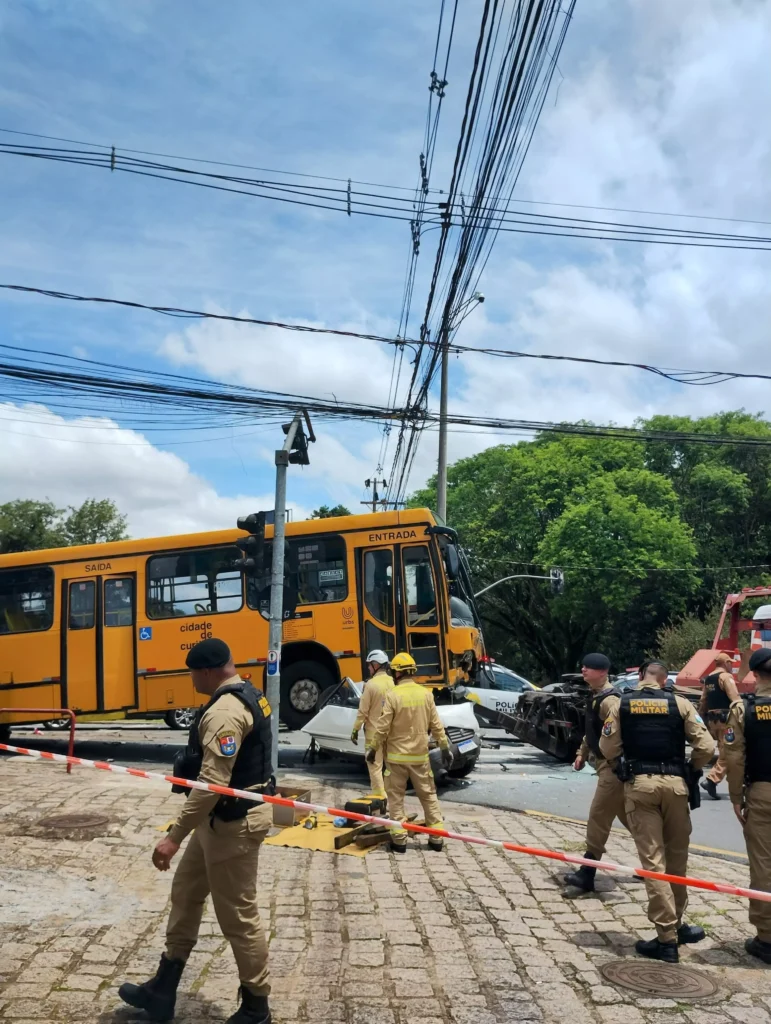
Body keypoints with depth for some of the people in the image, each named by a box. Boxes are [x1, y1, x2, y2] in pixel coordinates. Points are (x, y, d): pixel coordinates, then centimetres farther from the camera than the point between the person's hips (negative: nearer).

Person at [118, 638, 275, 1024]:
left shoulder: (224, 712, -24)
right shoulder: (247, 696, 8)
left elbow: (212, 783, -29)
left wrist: (174, 835, -27)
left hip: (233, 821, -11)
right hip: (225, 817, 11)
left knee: (238, 916, 3)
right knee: (185, 892, 19)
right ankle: (163, 990, 32)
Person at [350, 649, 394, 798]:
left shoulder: (371, 684, -16)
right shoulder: (393, 683, 0)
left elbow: (363, 711, -14)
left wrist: (355, 730, -4)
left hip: (374, 732, -6)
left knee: (375, 765, 1)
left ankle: (379, 796, 1)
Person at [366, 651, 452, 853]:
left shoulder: (392, 695, -14)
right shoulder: (426, 694, -2)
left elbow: (382, 727, -12)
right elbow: (436, 725, 3)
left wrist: (372, 749, 0)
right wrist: (445, 747, 13)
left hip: (396, 756, -4)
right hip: (420, 755, 4)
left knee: (396, 797, 7)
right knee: (428, 795, 13)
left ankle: (399, 840, 6)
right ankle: (436, 837, 14)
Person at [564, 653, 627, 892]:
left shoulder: (609, 700, -21)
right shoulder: (594, 696, 11)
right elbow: (591, 729, 23)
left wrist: (619, 764, -29)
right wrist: (582, 753, 21)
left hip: (614, 765, -11)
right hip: (605, 763, 11)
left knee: (598, 817, -7)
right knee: (627, 814, 19)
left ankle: (587, 874, -2)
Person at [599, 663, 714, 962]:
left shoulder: (622, 705, 3)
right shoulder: (680, 703, 1)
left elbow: (608, 749, 3)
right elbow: (706, 747, -2)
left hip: (638, 784, -1)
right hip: (674, 783, 1)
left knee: (653, 861, 1)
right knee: (676, 858, 17)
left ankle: (667, 938, 0)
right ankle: (675, 925, 29)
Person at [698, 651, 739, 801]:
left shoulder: (708, 679, 16)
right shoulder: (726, 676, -8)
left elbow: (703, 702, 19)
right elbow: (735, 700, -19)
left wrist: (702, 719, 24)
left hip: (712, 719, 8)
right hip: (725, 719, -8)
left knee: (723, 752, 16)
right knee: (725, 753, -5)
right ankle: (711, 780, -13)